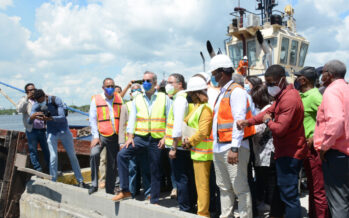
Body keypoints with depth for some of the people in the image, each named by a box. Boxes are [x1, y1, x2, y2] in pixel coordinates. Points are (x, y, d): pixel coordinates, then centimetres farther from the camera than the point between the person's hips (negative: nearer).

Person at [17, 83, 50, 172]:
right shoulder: (24, 101, 2)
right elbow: (19, 109, -17)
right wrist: (26, 98, -19)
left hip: (42, 130, 3)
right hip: (32, 131, -3)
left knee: (46, 150, 8)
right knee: (33, 151, 3)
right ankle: (38, 170, 12)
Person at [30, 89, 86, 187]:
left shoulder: (56, 100, -21)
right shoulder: (36, 106, -12)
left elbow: (62, 117, -27)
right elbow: (29, 122, -18)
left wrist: (49, 118, -45)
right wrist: (32, 117, -42)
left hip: (64, 130, -1)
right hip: (51, 133, 1)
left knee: (72, 156, 4)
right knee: (53, 157, -9)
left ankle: (80, 181, 12)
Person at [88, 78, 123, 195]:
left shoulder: (119, 98, 8)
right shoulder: (96, 99, 0)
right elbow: (92, 119, -2)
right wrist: (95, 136, -10)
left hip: (115, 136, 3)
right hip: (101, 134, -3)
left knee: (113, 165, 7)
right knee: (94, 154, -27)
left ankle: (110, 190, 20)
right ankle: (94, 184, -13)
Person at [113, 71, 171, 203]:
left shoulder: (164, 98, 2)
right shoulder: (137, 99, 9)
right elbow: (132, 119, 7)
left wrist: (165, 138, -7)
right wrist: (130, 137, -3)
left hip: (157, 140, -2)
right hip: (140, 137, 2)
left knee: (155, 171, 6)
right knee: (122, 155, -18)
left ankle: (154, 201, 20)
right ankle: (125, 191, -9)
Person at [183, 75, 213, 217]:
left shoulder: (205, 108, -15)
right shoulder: (197, 106, 16)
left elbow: (202, 132, -20)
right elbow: (187, 122, 19)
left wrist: (190, 142, -8)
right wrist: (188, 140, 4)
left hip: (202, 152, -10)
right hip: (197, 151, 10)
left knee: (202, 184, -1)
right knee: (200, 183, 17)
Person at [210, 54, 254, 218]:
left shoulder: (236, 91, -10)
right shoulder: (222, 93, 18)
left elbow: (239, 120, -19)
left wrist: (234, 148, -25)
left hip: (232, 147, -9)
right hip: (219, 148, 9)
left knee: (240, 188, -3)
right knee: (224, 187, 16)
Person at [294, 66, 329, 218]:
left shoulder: (314, 96, -17)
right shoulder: (303, 96, 12)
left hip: (313, 148, -10)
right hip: (306, 147, 10)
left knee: (318, 190, -3)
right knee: (311, 186, 20)